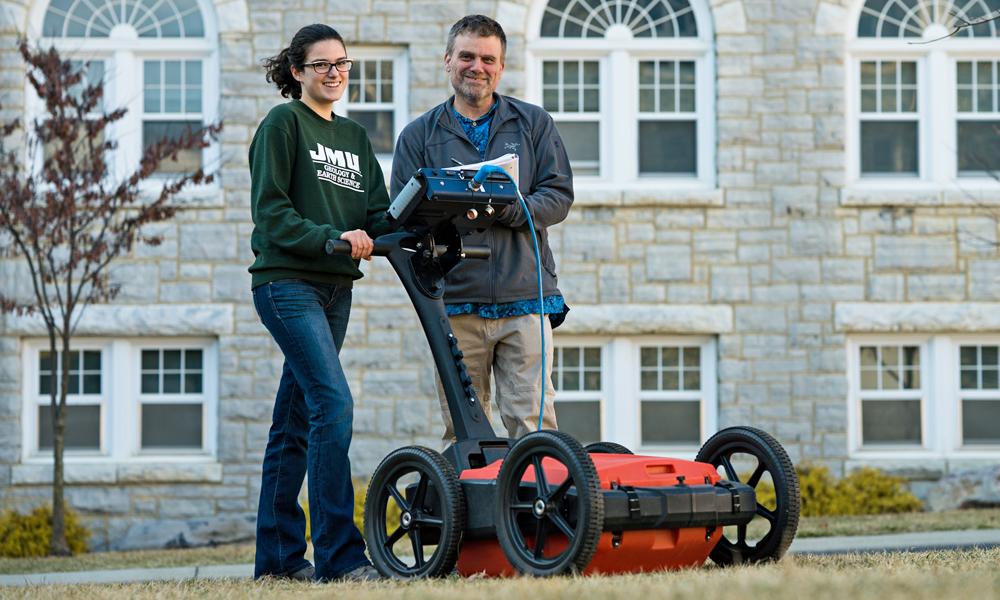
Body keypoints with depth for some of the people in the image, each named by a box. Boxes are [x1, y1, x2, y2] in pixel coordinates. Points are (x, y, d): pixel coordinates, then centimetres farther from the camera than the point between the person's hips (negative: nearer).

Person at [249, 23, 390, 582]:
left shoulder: (355, 136, 19)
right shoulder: (283, 123, -1)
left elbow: (378, 214, 12)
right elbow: (271, 211, -9)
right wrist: (333, 238, -20)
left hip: (335, 288, 7)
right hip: (287, 281, -7)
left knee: (297, 421, 9)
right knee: (333, 404, -19)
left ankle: (279, 554, 13)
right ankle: (339, 554, -19)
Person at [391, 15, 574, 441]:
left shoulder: (533, 124, 13)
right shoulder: (420, 135, 13)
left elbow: (559, 196, 5)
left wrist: (504, 210, -13)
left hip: (525, 297, 0)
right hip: (456, 301, 1)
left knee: (532, 421, -8)